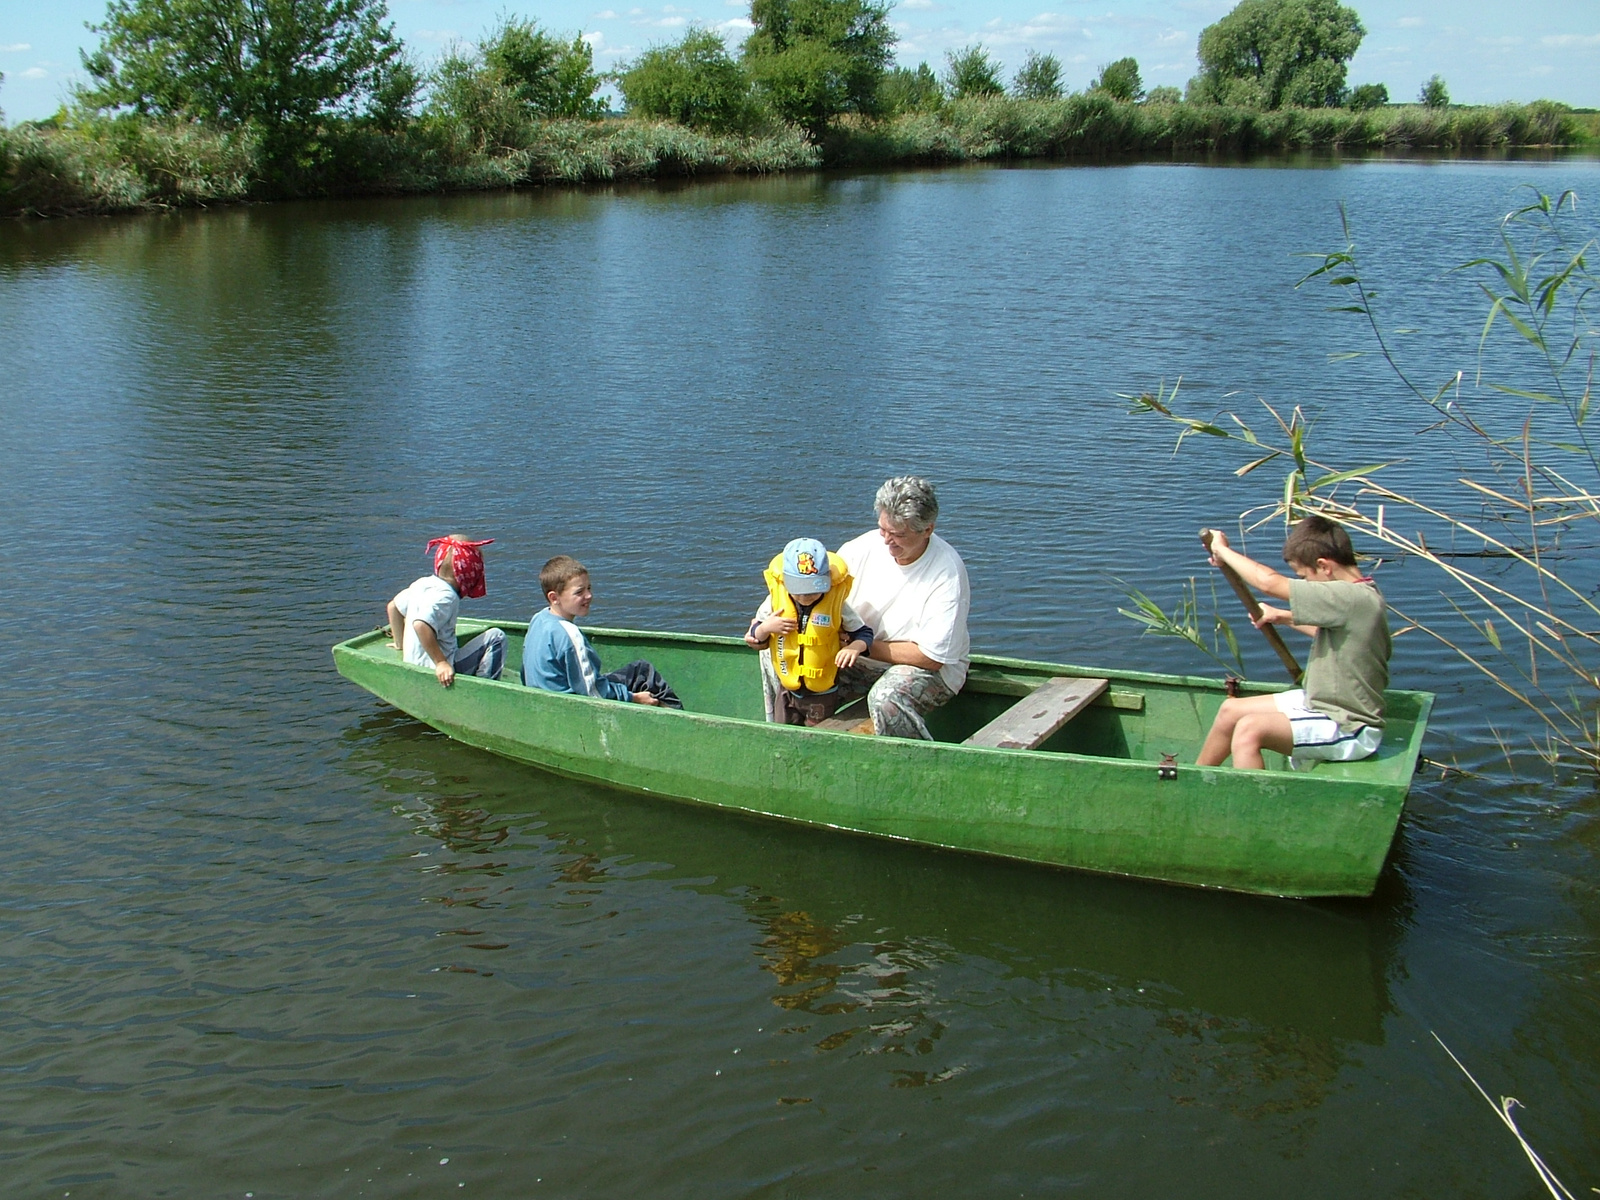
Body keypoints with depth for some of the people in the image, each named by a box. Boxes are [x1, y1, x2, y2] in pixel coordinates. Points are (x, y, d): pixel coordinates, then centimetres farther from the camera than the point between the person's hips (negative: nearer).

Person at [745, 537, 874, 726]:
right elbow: (754, 640, 2)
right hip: (787, 691, 3)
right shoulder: (775, 600, -9)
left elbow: (864, 633, -5)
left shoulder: (835, 603, -15)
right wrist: (765, 628, -20)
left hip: (823, 695, -2)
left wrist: (855, 647, -26)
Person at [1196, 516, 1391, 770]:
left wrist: (1223, 550, -13)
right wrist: (1285, 617, 20)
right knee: (1231, 709, 14)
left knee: (1250, 730, -27)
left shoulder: (1353, 598, -26)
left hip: (1349, 729, -11)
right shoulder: (1361, 594, 5)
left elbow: (1269, 582, -26)